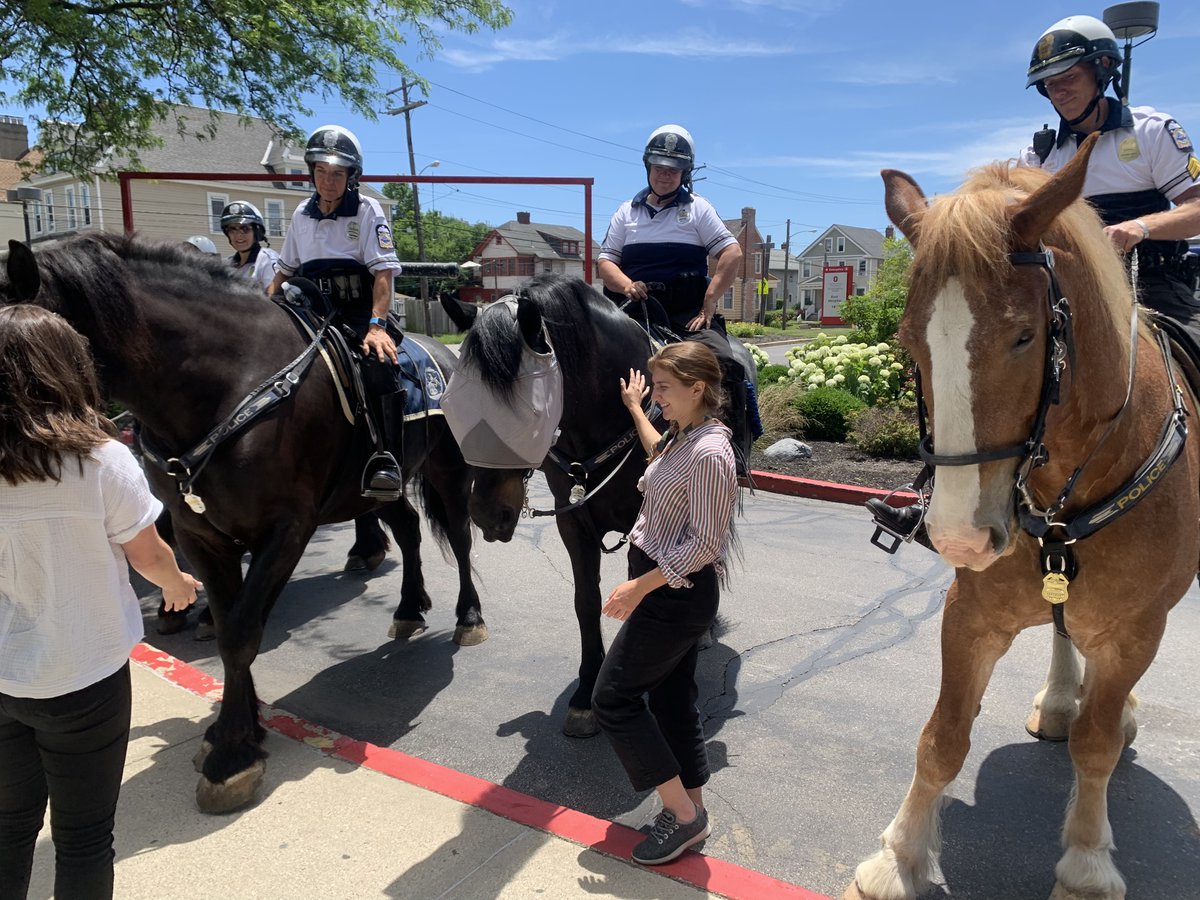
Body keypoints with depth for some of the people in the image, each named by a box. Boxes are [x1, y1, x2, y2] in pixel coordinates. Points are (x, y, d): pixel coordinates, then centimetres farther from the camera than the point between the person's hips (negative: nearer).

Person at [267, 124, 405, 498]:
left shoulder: (367, 210, 0)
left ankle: (386, 457, -27)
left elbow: (383, 272, -11)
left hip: (359, 315, -5)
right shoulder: (303, 214, 15)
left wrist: (377, 325, -24)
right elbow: (284, 270, 24)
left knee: (379, 363, -33)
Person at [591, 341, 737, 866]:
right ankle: (691, 809, 30)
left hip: (676, 594, -10)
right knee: (672, 696, 17)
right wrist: (635, 409, 37)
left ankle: (683, 813, 8)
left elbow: (702, 544, -24)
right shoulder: (684, 437, 7)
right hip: (670, 589, 10)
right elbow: (661, 455, 32)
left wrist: (640, 586, -22)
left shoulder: (709, 454, -23)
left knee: (613, 697, -2)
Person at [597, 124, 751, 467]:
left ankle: (737, 451, -19)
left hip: (688, 313, -2)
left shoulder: (698, 209, 9)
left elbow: (732, 254, -1)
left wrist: (709, 305, -12)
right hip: (634, 309, 3)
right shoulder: (627, 212, 16)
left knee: (723, 365, -26)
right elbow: (605, 261, 12)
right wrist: (626, 284, -12)